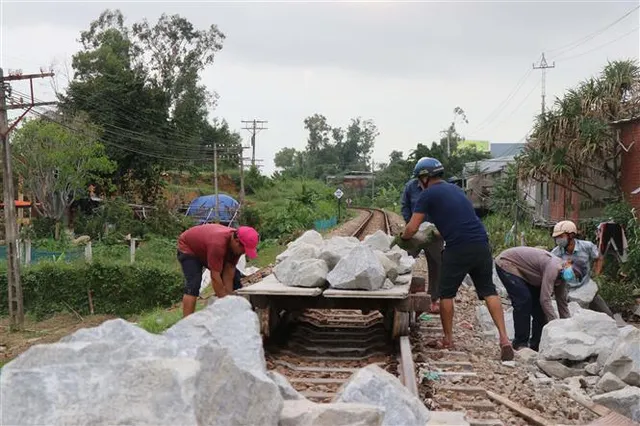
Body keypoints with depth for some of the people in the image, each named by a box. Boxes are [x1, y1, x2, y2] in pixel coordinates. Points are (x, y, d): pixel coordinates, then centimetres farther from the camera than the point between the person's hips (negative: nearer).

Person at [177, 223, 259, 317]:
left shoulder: (236, 245, -22)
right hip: (188, 248, -7)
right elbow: (215, 277, -40)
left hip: (206, 249, 7)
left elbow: (228, 273, -18)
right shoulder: (218, 244, -45)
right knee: (193, 285, -25)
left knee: (234, 278, 1)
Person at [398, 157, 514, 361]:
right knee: (488, 291, 8)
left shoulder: (428, 195, 1)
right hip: (481, 244, 6)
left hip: (458, 248, -6)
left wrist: (402, 237, 21)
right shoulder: (455, 189, 22)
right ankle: (504, 338, -2)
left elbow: (412, 229, 0)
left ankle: (448, 339, 19)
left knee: (446, 293, 11)